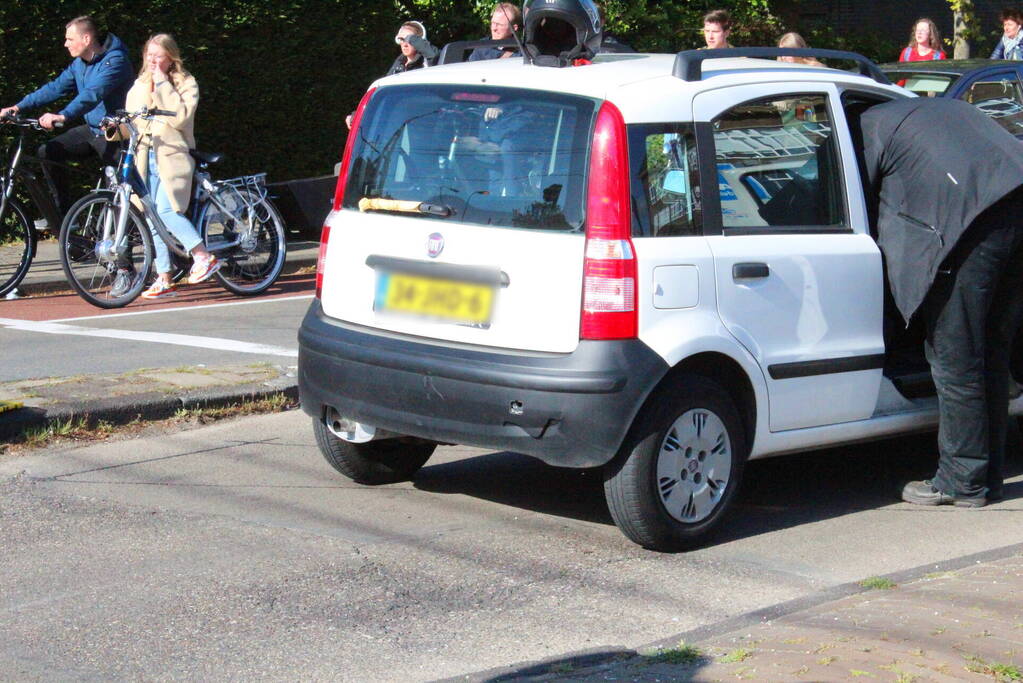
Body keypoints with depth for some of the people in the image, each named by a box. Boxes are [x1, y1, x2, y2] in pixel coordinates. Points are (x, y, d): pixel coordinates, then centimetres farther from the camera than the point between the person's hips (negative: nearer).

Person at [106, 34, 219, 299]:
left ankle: (204, 256, -12)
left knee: (166, 211, -23)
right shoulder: (139, 86, 17)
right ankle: (164, 280, 7)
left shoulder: (186, 84, 0)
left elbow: (180, 117, -16)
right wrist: (115, 129, -4)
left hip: (173, 157, -6)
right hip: (145, 158, 6)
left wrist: (163, 84, -14)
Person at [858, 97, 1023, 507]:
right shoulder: (945, 107, 35)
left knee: (954, 360, 3)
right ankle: (988, 476, 23)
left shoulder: (868, 127, 14)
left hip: (974, 225, -8)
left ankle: (963, 481, 9)